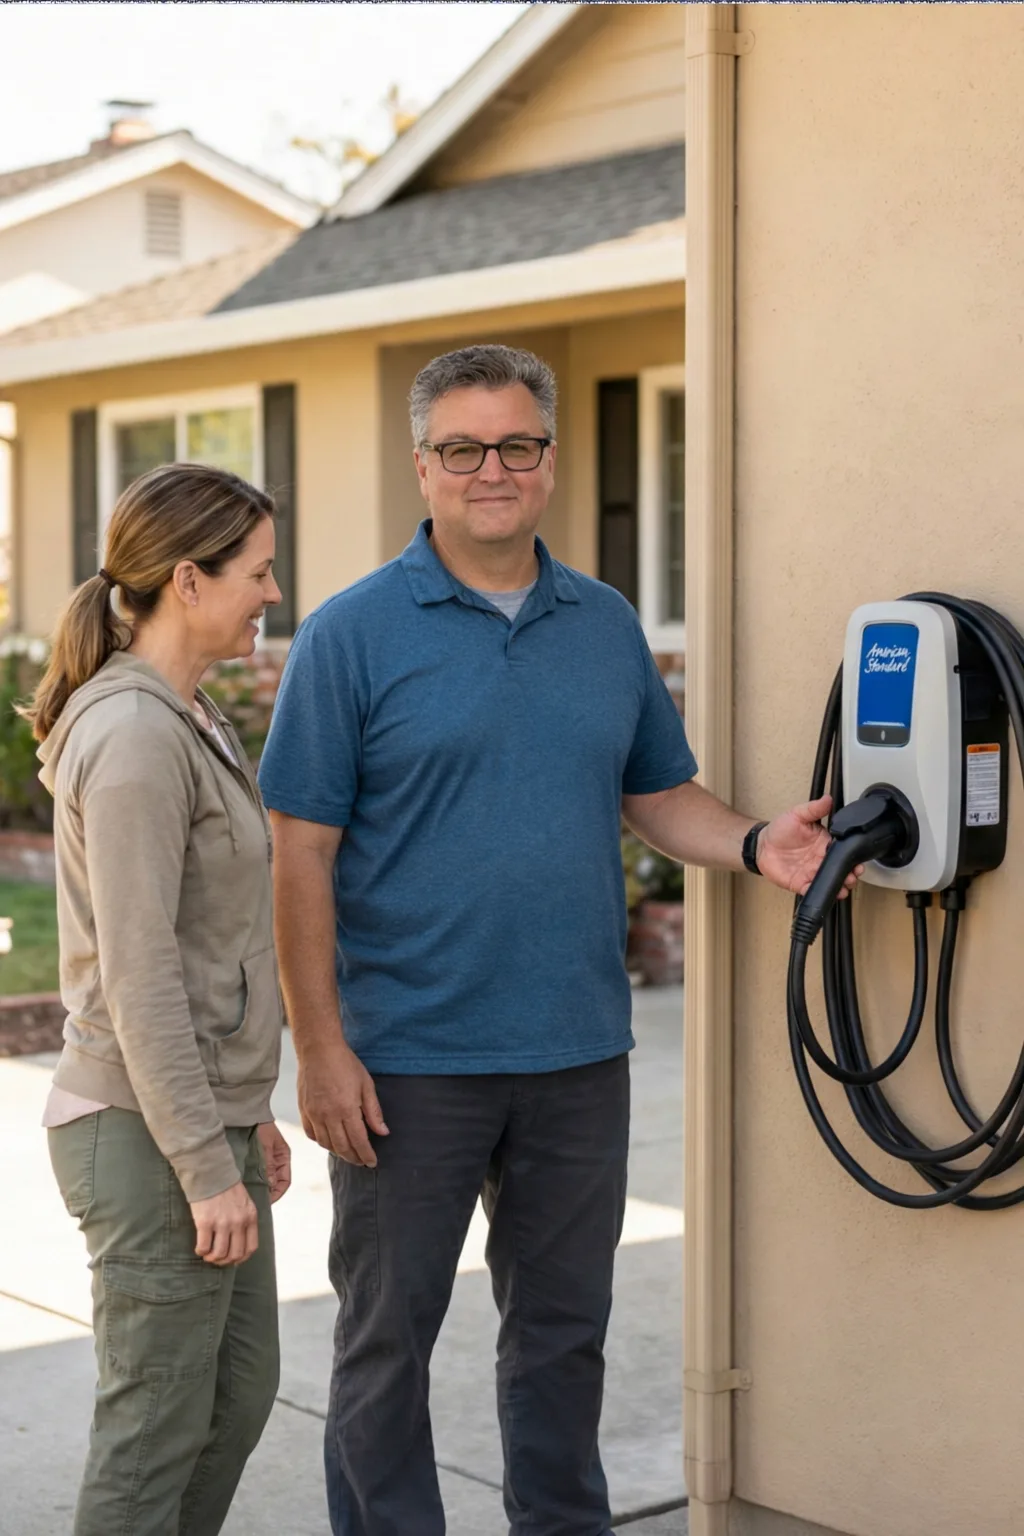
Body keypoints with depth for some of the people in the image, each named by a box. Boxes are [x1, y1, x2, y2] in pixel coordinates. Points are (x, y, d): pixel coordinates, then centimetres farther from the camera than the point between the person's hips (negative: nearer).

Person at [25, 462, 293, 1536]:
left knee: (241, 1387, 18)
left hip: (206, 1114, 10)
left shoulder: (184, 720, 12)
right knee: (157, 1423, 1)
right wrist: (208, 1167, -20)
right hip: (148, 1137, -10)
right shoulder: (134, 737, -19)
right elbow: (138, 978, -21)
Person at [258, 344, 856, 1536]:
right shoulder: (353, 634, -6)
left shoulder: (607, 626, 8)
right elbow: (301, 853, -8)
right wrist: (321, 1047, -14)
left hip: (578, 1054, 4)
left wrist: (757, 844, -6)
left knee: (563, 1327, 16)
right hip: (409, 1060, -4)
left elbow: (658, 794, 15)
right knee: (387, 1337, 7)